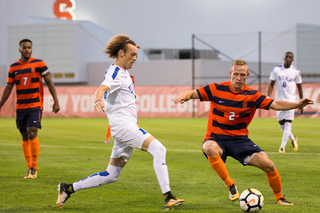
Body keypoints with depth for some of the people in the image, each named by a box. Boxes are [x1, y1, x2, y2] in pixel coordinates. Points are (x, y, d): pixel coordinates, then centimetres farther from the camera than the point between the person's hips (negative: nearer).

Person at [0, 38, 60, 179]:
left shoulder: (39, 64, -2)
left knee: (32, 134, -16)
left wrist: (56, 101, -8)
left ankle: (34, 168, -7)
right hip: (20, 107, 3)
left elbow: (49, 83, -1)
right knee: (25, 137, 5)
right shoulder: (13, 67, 6)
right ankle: (30, 169, 12)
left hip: (35, 106, -3)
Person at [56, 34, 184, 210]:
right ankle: (168, 197, -30)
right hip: (122, 124, -10)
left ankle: (68, 189, 16)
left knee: (111, 175, 10)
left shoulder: (123, 72, 18)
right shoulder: (115, 73, -11)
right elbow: (102, 89, -31)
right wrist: (98, 100, -53)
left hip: (128, 126, 10)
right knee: (158, 149, -23)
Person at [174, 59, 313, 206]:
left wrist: (297, 105, -20)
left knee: (268, 165, -14)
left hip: (240, 139, 2)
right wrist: (183, 96, -28)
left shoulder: (252, 95, -1)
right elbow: (193, 93, -5)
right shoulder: (217, 89, -6)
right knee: (210, 149, -40)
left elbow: (275, 105, -5)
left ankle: (279, 197, 15)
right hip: (216, 139, -1)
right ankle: (231, 186, -22)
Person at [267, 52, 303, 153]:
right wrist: (268, 97, -7)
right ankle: (293, 139, 33)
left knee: (287, 123, -11)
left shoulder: (296, 71, 1)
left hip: (290, 100, -2)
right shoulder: (276, 69, 3)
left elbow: (299, 87, 7)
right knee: (281, 124, 7)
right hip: (279, 100, 2)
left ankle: (282, 147, -9)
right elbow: (271, 84, 6)